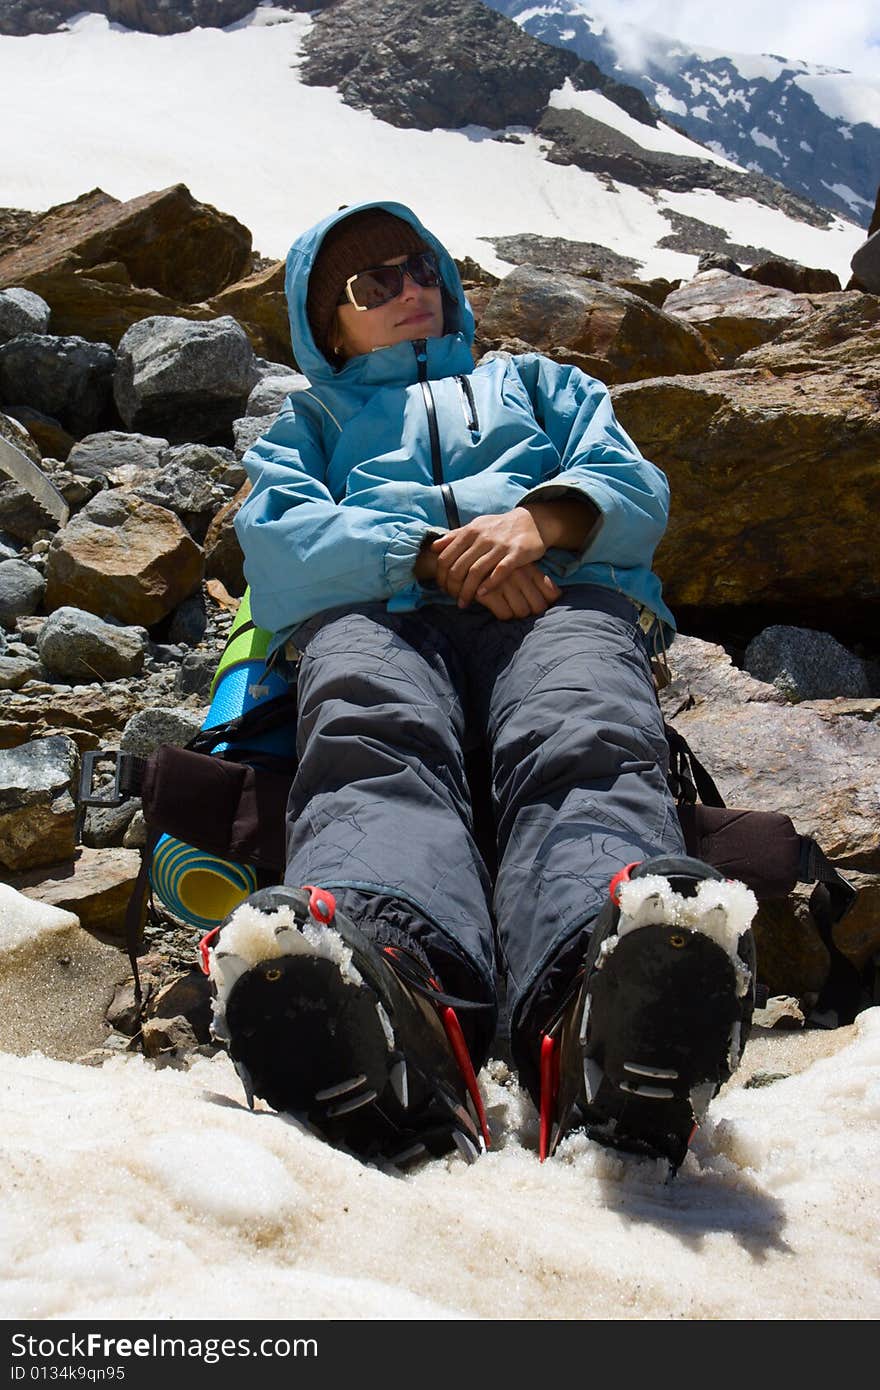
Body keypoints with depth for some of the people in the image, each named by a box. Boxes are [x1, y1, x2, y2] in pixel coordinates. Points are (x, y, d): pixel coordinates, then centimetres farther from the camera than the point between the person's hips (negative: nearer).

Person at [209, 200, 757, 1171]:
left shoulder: (532, 381, 41)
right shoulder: (308, 420, 38)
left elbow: (635, 487, 22)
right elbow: (274, 542, 14)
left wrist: (542, 519, -3)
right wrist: (431, 553, -5)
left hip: (560, 594, 1)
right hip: (375, 610, 0)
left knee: (587, 745, -36)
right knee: (371, 744, -38)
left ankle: (610, 998, -66)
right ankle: (385, 992, -67)